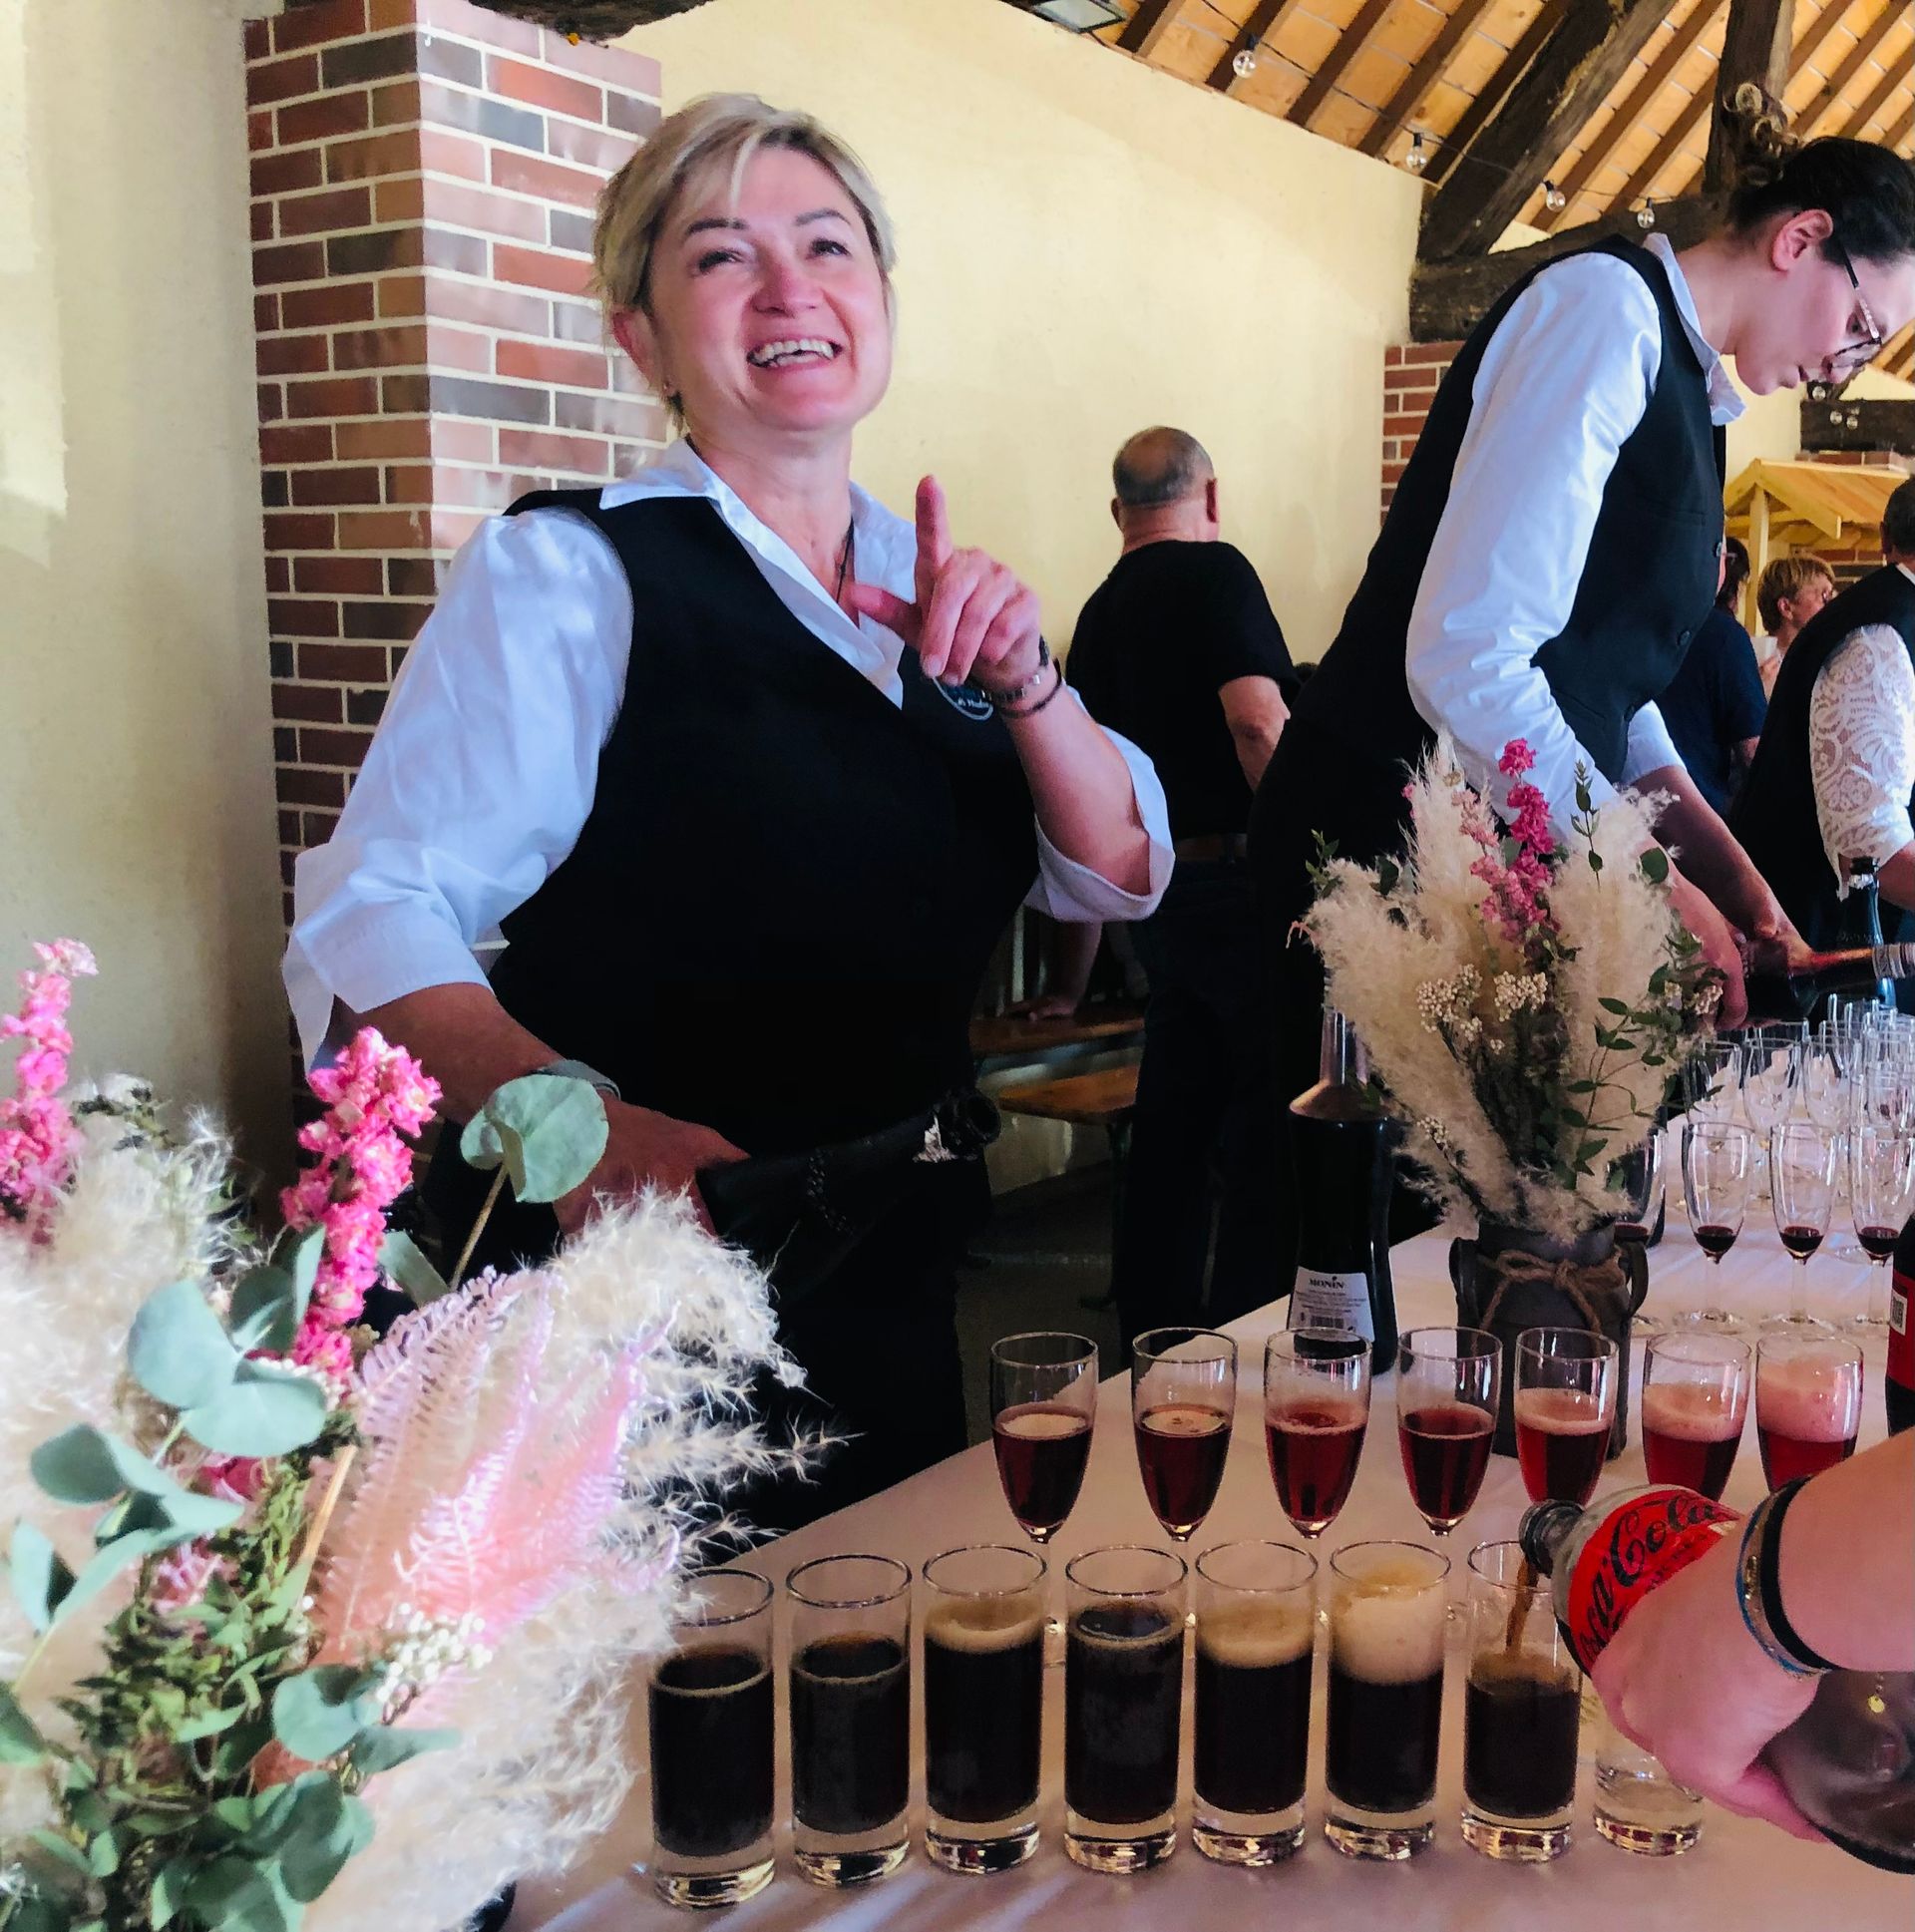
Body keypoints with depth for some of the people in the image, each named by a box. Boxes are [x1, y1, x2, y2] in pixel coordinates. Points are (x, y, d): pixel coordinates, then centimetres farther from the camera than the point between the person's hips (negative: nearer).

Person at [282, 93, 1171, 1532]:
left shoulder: (928, 589, 6)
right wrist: (573, 1117, -39)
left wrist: (1022, 677, -14)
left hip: (894, 1307, 6)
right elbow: (370, 920, -22)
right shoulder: (569, 574, -14)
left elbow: (1121, 877, 2)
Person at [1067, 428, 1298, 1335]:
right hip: (1237, 874, -8)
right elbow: (1257, 718, -22)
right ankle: (1248, 1322, 2)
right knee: (1272, 1119, -1)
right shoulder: (1215, 571, -8)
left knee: (1172, 1113, 14)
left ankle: (1154, 1323, 22)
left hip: (1155, 883, 8)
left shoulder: (1098, 612, 14)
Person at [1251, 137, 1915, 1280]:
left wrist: (1737, 887, 11)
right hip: (1392, 838, -10)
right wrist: (1655, 886, -17)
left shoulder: (1682, 386, 19)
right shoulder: (1609, 305, -11)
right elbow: (1467, 656, -23)